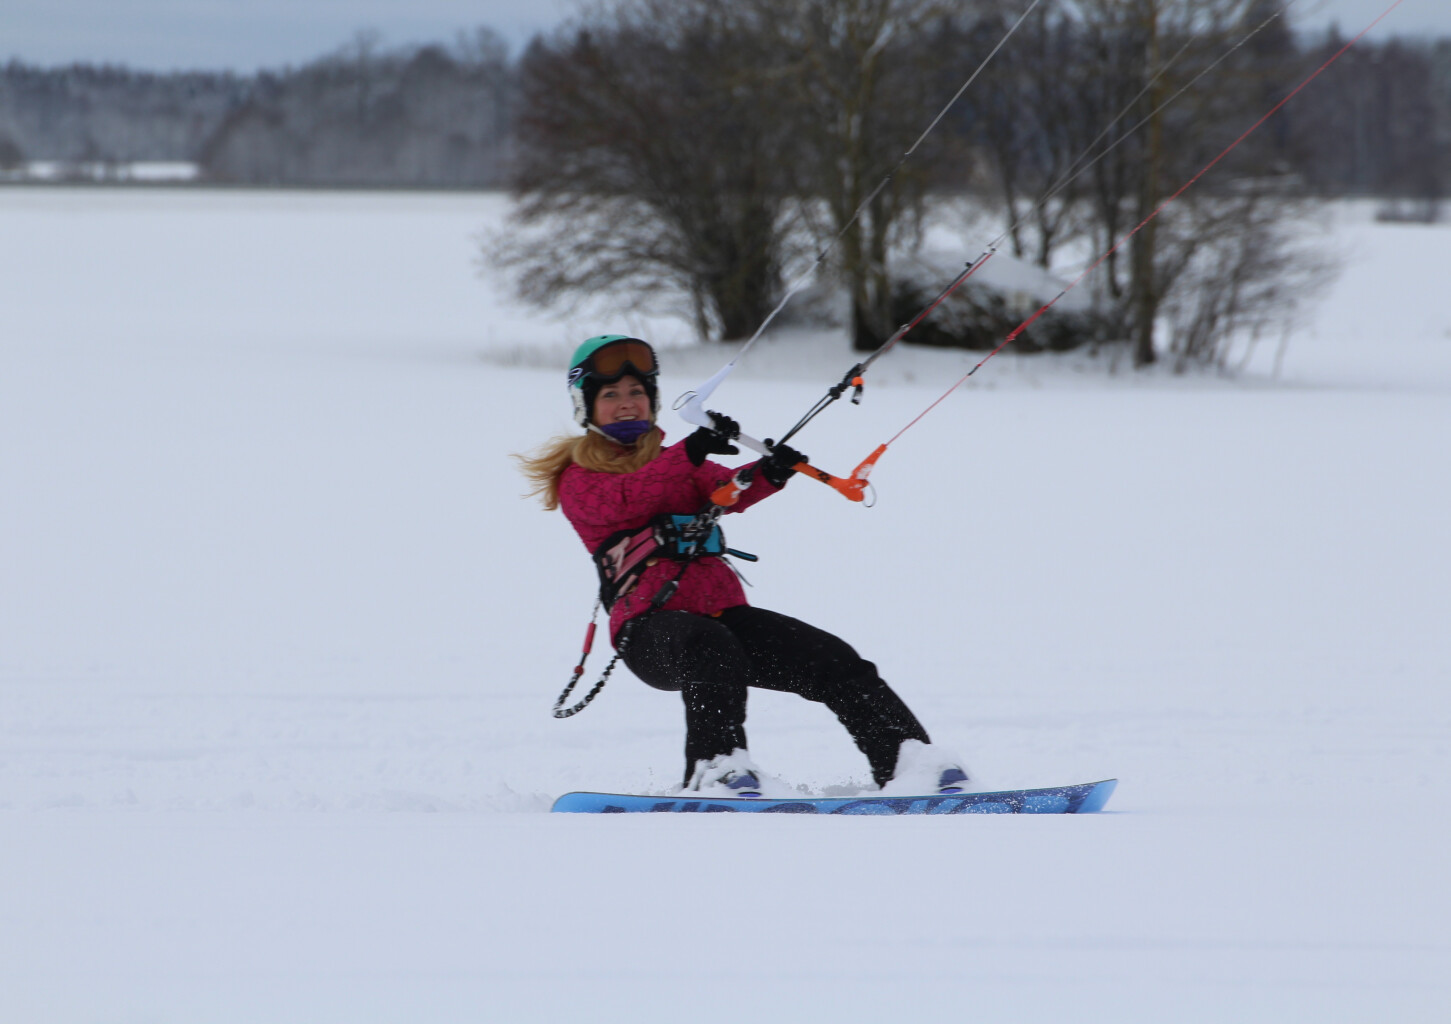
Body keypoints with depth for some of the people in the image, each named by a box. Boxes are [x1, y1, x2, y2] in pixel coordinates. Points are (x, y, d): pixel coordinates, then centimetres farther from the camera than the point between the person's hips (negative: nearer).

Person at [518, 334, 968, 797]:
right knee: (709, 646, -39)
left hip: (723, 608, 6)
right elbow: (621, 502, -14)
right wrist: (689, 454, -29)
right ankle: (717, 767, -52)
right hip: (649, 624, -6)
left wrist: (768, 474, -20)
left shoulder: (675, 463, 26)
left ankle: (908, 756, -17)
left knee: (831, 658, -12)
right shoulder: (576, 478, 11)